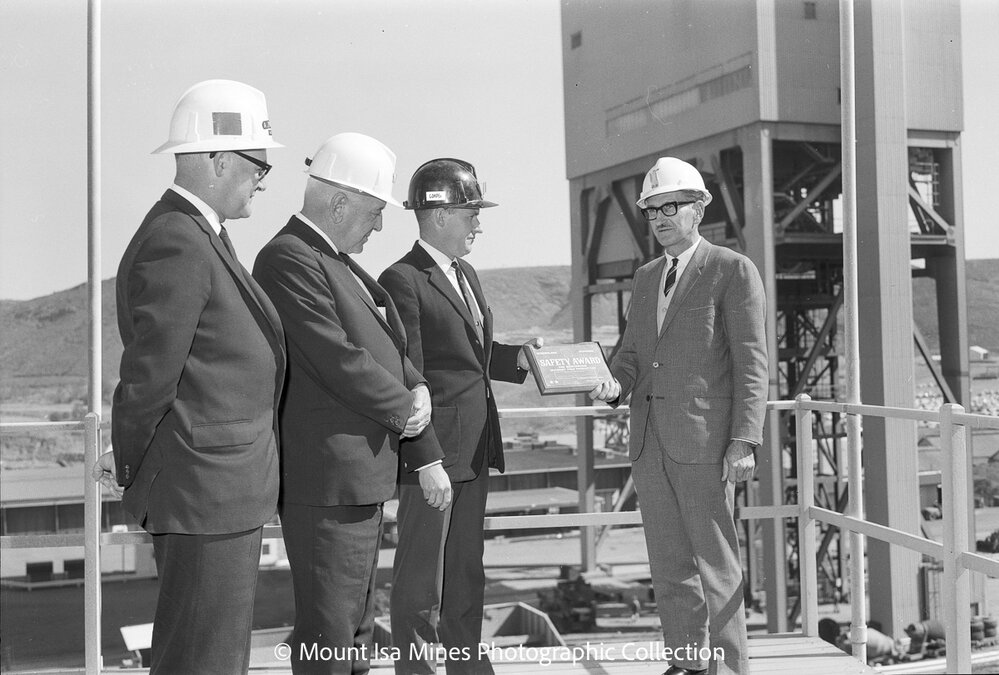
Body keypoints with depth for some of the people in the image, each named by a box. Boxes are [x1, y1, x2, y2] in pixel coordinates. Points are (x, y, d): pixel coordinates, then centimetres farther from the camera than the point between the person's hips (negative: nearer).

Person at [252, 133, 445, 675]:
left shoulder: (336, 261, 17)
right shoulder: (288, 259, -16)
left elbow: (385, 347, 18)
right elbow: (337, 360, -22)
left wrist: (417, 389, 0)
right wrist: (403, 408, -8)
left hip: (358, 473, 10)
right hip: (322, 474, -10)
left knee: (356, 624, 18)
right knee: (327, 629, -2)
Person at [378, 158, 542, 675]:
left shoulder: (465, 275, 16)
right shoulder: (403, 280, -13)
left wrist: (517, 358, 6)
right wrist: (426, 458, -20)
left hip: (475, 451, 9)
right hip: (433, 450, -9)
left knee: (467, 574, 19)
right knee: (421, 583, 3)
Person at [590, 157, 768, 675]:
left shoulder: (733, 271, -3)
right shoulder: (646, 278, 18)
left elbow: (751, 364, -8)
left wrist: (744, 441, -15)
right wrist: (616, 384, -5)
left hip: (704, 442, -6)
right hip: (650, 439, 7)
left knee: (716, 566, -1)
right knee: (670, 567, 12)